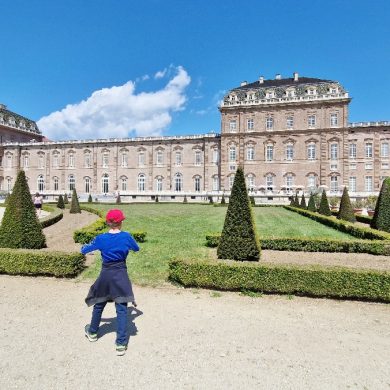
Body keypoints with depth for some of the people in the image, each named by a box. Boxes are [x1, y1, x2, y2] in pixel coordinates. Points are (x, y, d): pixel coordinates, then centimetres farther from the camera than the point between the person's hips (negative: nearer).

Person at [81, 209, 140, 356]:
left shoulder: (101, 238, -7)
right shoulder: (126, 236, -9)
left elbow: (84, 251, 7)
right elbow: (137, 249, 10)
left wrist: (84, 246, 30)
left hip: (105, 275, 2)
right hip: (120, 275, -2)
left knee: (99, 304, 23)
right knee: (121, 309, 4)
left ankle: (92, 332, 44)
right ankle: (121, 344, 5)